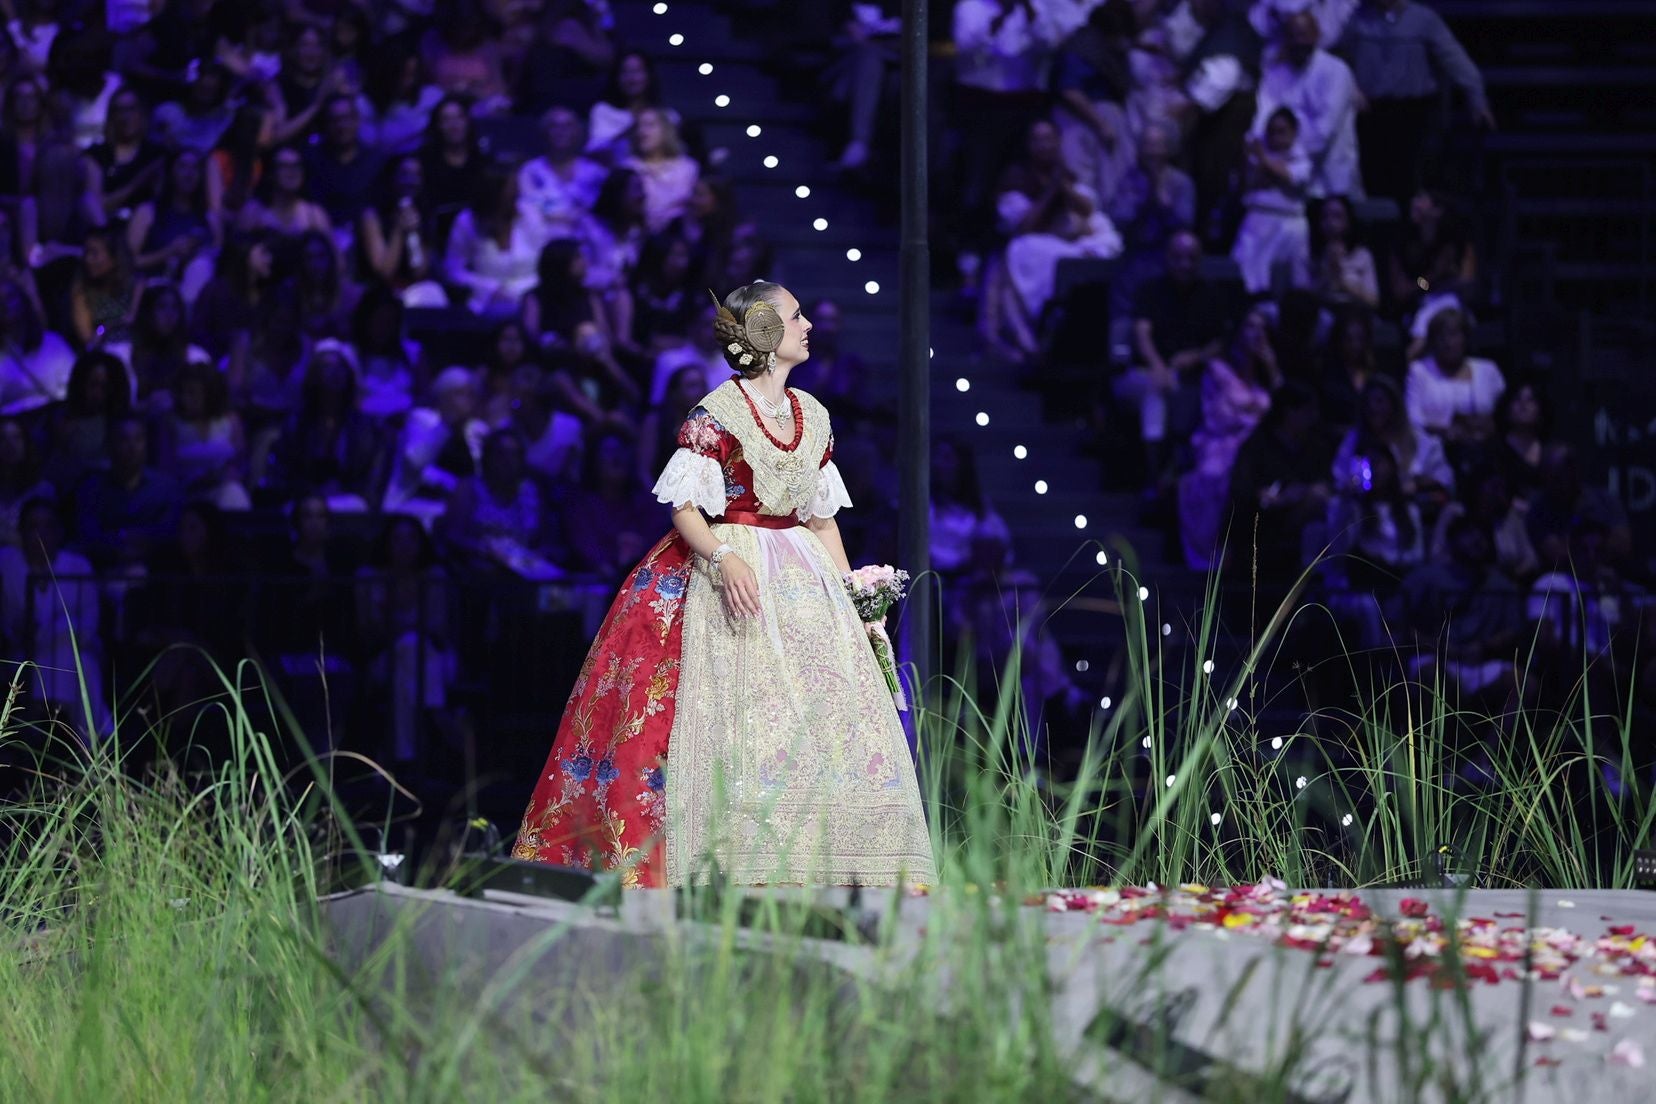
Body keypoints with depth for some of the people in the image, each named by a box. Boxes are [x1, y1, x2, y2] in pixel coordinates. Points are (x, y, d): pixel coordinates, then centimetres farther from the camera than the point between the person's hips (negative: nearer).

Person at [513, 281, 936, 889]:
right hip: (728, 577, -6)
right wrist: (724, 557, -27)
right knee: (740, 720, -16)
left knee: (835, 719, -2)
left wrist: (853, 598, 12)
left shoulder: (813, 417, 12)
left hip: (802, 583, 7)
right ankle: (741, 868, -17)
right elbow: (684, 507, -10)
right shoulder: (716, 415, -7)